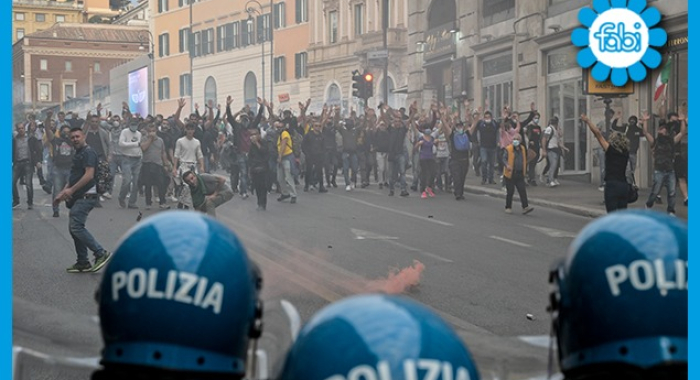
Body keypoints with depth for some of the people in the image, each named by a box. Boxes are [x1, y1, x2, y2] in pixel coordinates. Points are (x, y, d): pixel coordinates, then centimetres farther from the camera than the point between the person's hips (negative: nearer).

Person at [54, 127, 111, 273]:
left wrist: (71, 190, -20)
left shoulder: (88, 152, -10)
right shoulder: (77, 154, 20)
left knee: (76, 226, -16)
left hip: (86, 196, -10)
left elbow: (89, 175, -21)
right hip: (78, 197, 10)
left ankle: (101, 253, -11)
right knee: (75, 228, 9)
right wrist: (62, 193, 17)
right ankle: (83, 263, 13)